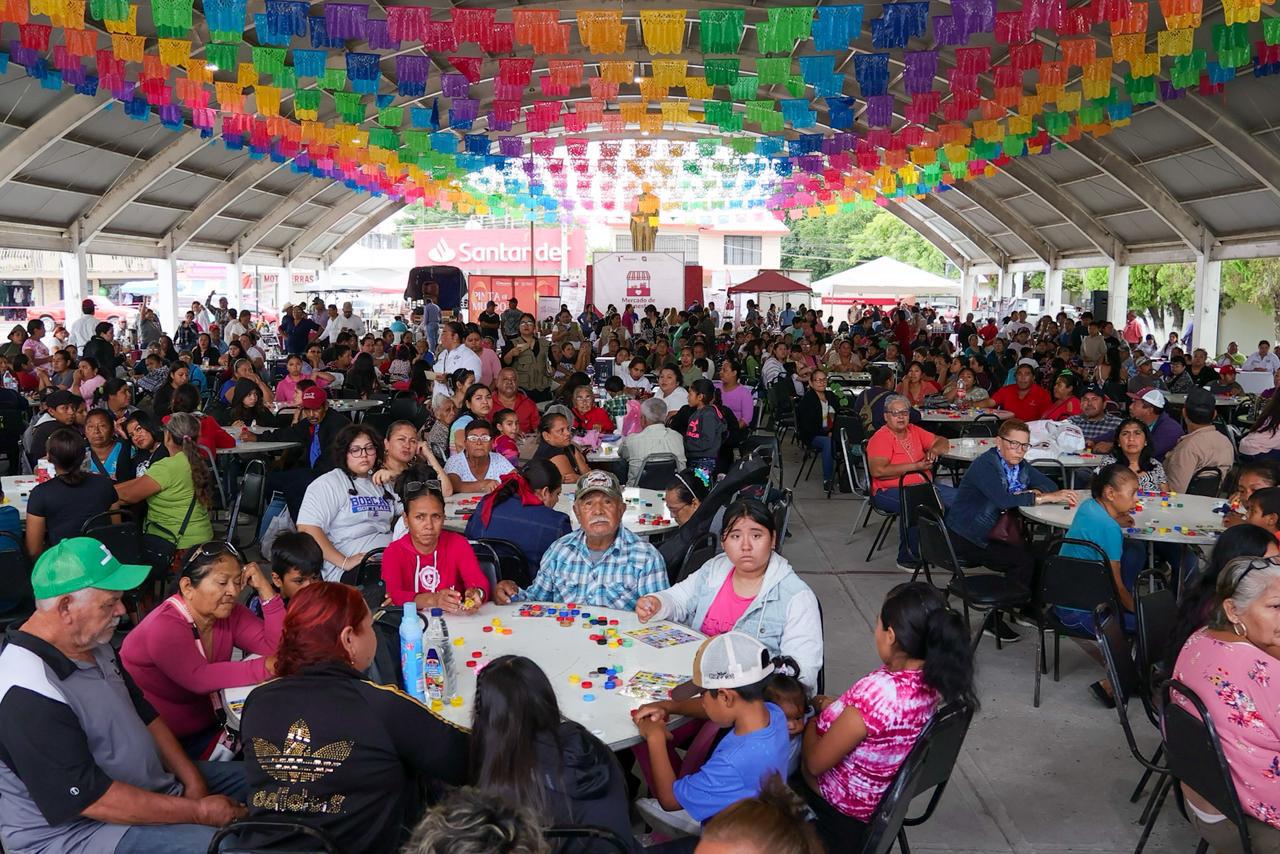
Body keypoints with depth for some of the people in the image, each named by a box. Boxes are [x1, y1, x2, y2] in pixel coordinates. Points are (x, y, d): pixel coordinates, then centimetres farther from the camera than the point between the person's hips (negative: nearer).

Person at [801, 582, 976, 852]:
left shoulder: (878, 690, -39)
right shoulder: (933, 678, -14)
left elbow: (815, 763, -24)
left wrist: (811, 719, -6)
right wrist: (833, 705, -1)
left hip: (838, 814, -7)